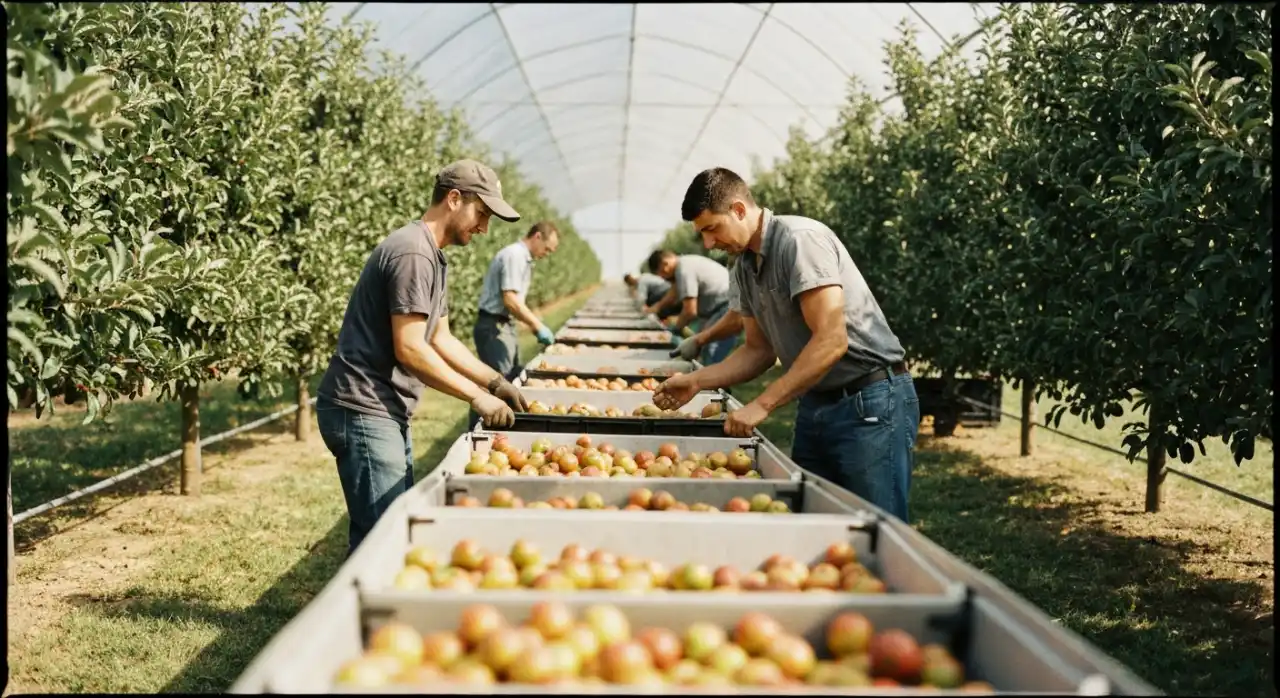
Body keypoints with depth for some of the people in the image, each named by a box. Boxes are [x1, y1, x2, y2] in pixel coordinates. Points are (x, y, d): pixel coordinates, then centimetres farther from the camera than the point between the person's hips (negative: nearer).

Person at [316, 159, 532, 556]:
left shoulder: (433, 256, 16)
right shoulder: (413, 253, -17)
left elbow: (440, 338, 20)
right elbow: (410, 350, -21)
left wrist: (496, 382, 10)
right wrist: (477, 396, -15)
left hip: (388, 413, 11)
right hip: (364, 412, -11)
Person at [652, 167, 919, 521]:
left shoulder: (801, 239, -18)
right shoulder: (744, 267, 9)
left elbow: (832, 341, -25)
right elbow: (760, 350, 16)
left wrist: (762, 405, -23)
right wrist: (696, 381, 2)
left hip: (871, 402, -9)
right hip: (815, 404, 9)